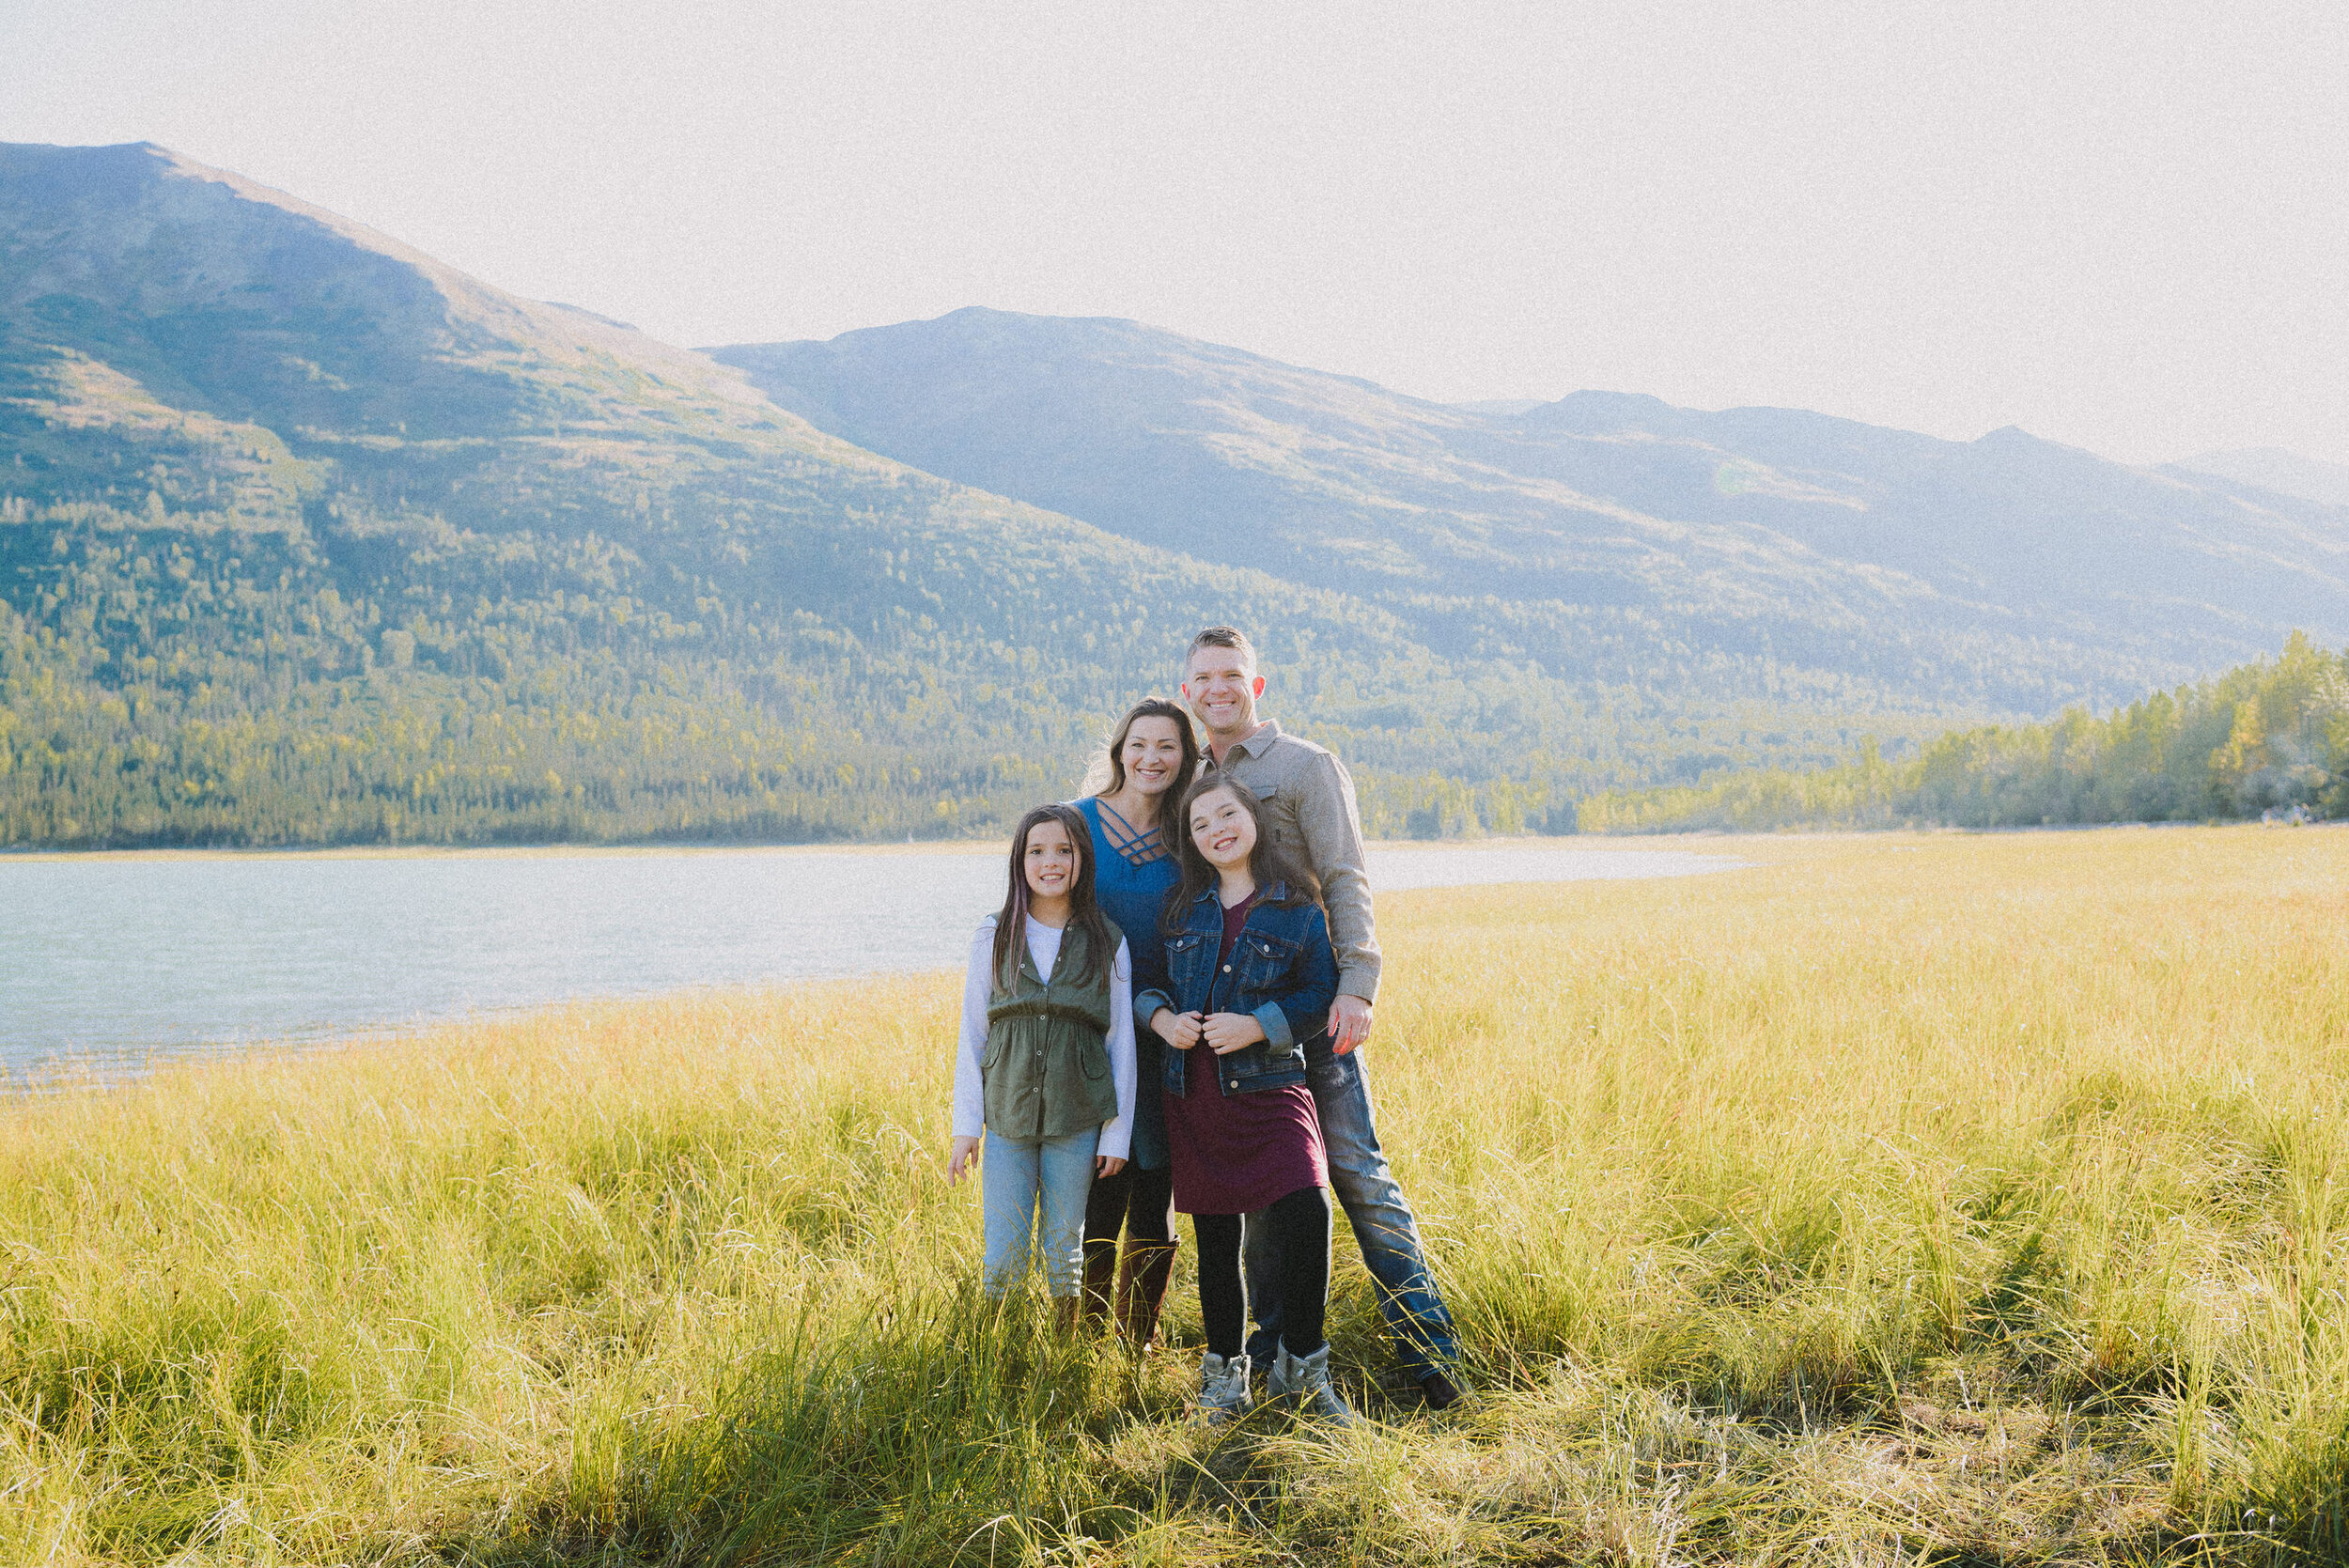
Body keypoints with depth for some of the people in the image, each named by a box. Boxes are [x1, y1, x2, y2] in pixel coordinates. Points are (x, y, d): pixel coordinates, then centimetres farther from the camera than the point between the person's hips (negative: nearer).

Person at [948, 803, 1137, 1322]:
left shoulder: (1107, 943, 1)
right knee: (1003, 1260, 0)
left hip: (1076, 1122, 0)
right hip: (1007, 1119, 0)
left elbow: (1121, 1041, 3)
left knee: (1064, 1255, 8)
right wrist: (965, 1126, 0)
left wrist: (1117, 1133, 0)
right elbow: (972, 1035, 4)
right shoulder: (994, 937, 2)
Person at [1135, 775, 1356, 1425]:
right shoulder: (1182, 908, 10)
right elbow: (1145, 979, 16)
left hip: (1268, 1086, -3)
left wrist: (1255, 1026, -16)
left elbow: (1319, 997, -4)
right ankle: (1224, 1373, 26)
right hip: (1193, 1095, 3)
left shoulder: (1298, 909, 0)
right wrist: (1162, 1018, -5)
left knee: (1306, 1214, -20)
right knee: (1215, 1237, 8)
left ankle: (1300, 1367, -1)